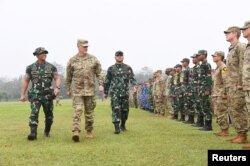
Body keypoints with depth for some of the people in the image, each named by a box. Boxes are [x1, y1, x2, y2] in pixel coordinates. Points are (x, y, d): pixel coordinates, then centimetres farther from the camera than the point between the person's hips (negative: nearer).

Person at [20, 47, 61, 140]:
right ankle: (33, 133, -21)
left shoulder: (51, 67, 3)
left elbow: (57, 78, 0)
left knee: (49, 115, 9)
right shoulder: (30, 68, 3)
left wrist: (57, 87, -20)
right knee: (34, 113, -18)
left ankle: (47, 131, 32)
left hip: (48, 95, 1)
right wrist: (22, 94, 3)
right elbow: (25, 81, 7)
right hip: (35, 95, -1)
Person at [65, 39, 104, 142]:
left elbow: (99, 73, 6)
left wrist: (101, 84, -7)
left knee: (89, 112, 8)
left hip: (90, 90, 1)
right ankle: (75, 132, -20)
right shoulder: (72, 61, 3)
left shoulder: (93, 59, 5)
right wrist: (68, 89, 15)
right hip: (77, 91, -1)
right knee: (77, 111, -14)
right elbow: (68, 77, 12)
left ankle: (89, 131, 22)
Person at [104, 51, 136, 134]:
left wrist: (134, 86, -19)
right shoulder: (111, 68, 6)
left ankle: (123, 125, 27)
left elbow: (132, 78, 1)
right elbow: (107, 81, 12)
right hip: (114, 92, -2)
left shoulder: (128, 68, 8)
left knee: (125, 110, 7)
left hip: (125, 92, 2)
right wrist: (105, 92, 14)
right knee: (116, 109, -12)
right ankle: (117, 127, -13)